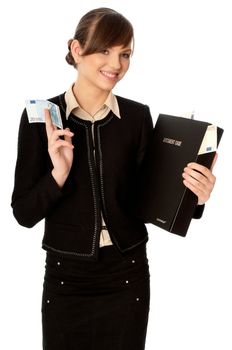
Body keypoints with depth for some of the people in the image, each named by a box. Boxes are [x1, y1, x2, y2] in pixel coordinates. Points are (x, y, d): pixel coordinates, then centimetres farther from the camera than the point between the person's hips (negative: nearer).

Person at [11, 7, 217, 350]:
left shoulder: (138, 116, -4)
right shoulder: (42, 116, -7)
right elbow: (23, 213, -7)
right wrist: (58, 174, -23)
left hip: (127, 275, 1)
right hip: (66, 277, -1)